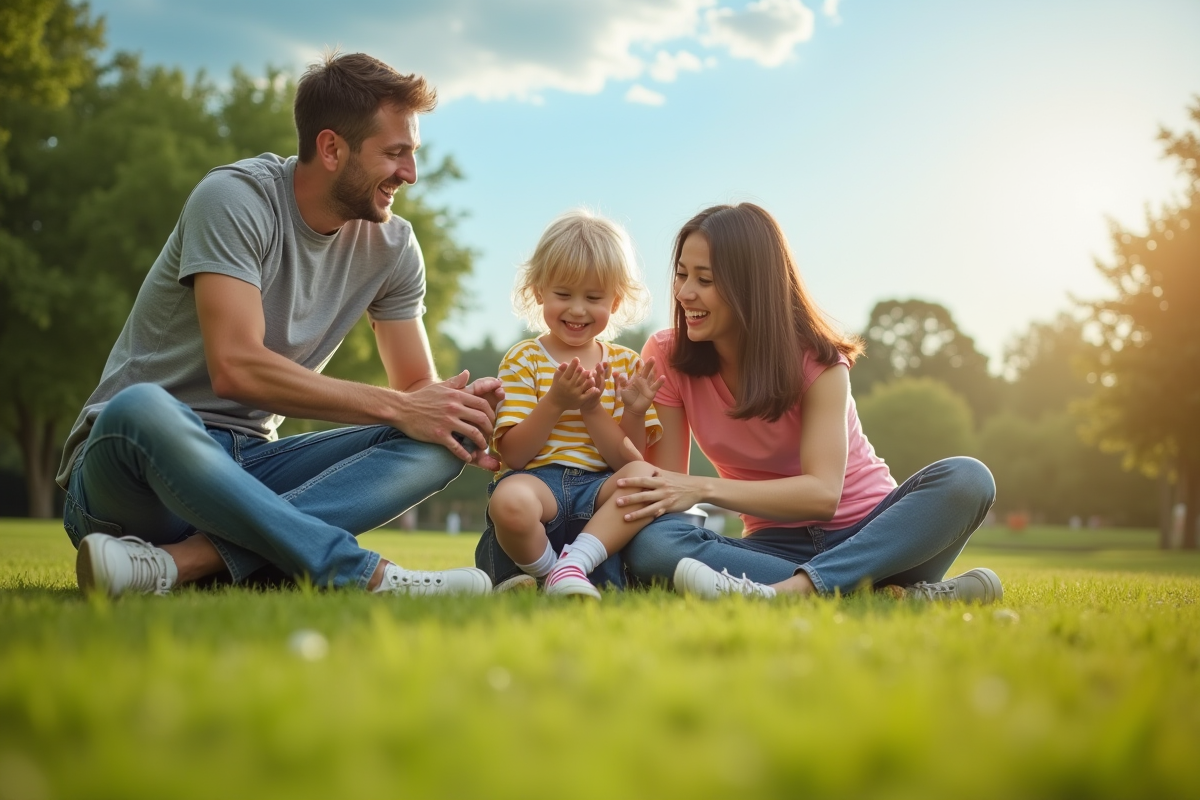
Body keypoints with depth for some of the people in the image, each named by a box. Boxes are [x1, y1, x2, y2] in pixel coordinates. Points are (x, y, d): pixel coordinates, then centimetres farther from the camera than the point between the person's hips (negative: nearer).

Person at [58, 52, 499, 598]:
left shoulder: (392, 246, 6)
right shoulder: (236, 199, -14)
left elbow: (418, 385, 9)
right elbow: (236, 367, -25)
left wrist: (458, 409, -16)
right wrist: (396, 407, -23)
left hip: (249, 466, 6)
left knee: (435, 442, -18)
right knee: (142, 410, -41)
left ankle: (182, 560, -33)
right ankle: (363, 576, -39)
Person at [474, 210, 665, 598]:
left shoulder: (626, 364, 11)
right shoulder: (523, 359, 4)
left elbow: (629, 461, 2)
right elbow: (513, 454, -6)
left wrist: (592, 409, -16)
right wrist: (555, 402, -18)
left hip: (599, 490, 3)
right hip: (536, 481, -2)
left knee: (647, 477, -29)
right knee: (510, 502, -37)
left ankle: (572, 565, -28)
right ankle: (546, 569, -7)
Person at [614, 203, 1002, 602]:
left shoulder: (815, 359, -10)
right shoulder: (667, 357, -2)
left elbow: (823, 493, -23)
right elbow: (666, 488, -6)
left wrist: (705, 488, -33)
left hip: (868, 534, -1)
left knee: (966, 480, -30)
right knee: (647, 544, -31)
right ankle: (892, 594, -37)